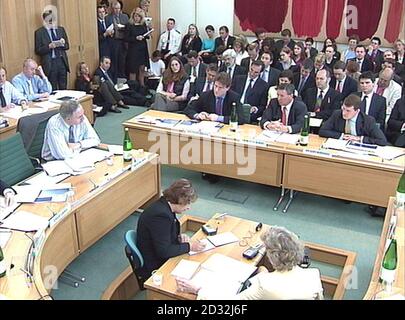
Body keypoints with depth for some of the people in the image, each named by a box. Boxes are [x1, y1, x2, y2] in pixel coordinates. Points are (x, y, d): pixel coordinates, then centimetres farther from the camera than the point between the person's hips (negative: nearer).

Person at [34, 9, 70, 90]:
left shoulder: (61, 29, 12)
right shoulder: (39, 32, 1)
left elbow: (67, 46, 14)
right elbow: (38, 51, -3)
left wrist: (62, 44, -8)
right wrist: (49, 46, -17)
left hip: (62, 61, 3)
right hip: (49, 64, -3)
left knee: (63, 88, 5)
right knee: (52, 89, -1)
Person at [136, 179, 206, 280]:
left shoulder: (164, 205, -1)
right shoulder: (161, 215, -29)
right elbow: (164, 251, -26)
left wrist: (179, 237, -3)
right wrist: (189, 246, -20)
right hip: (154, 267, -9)